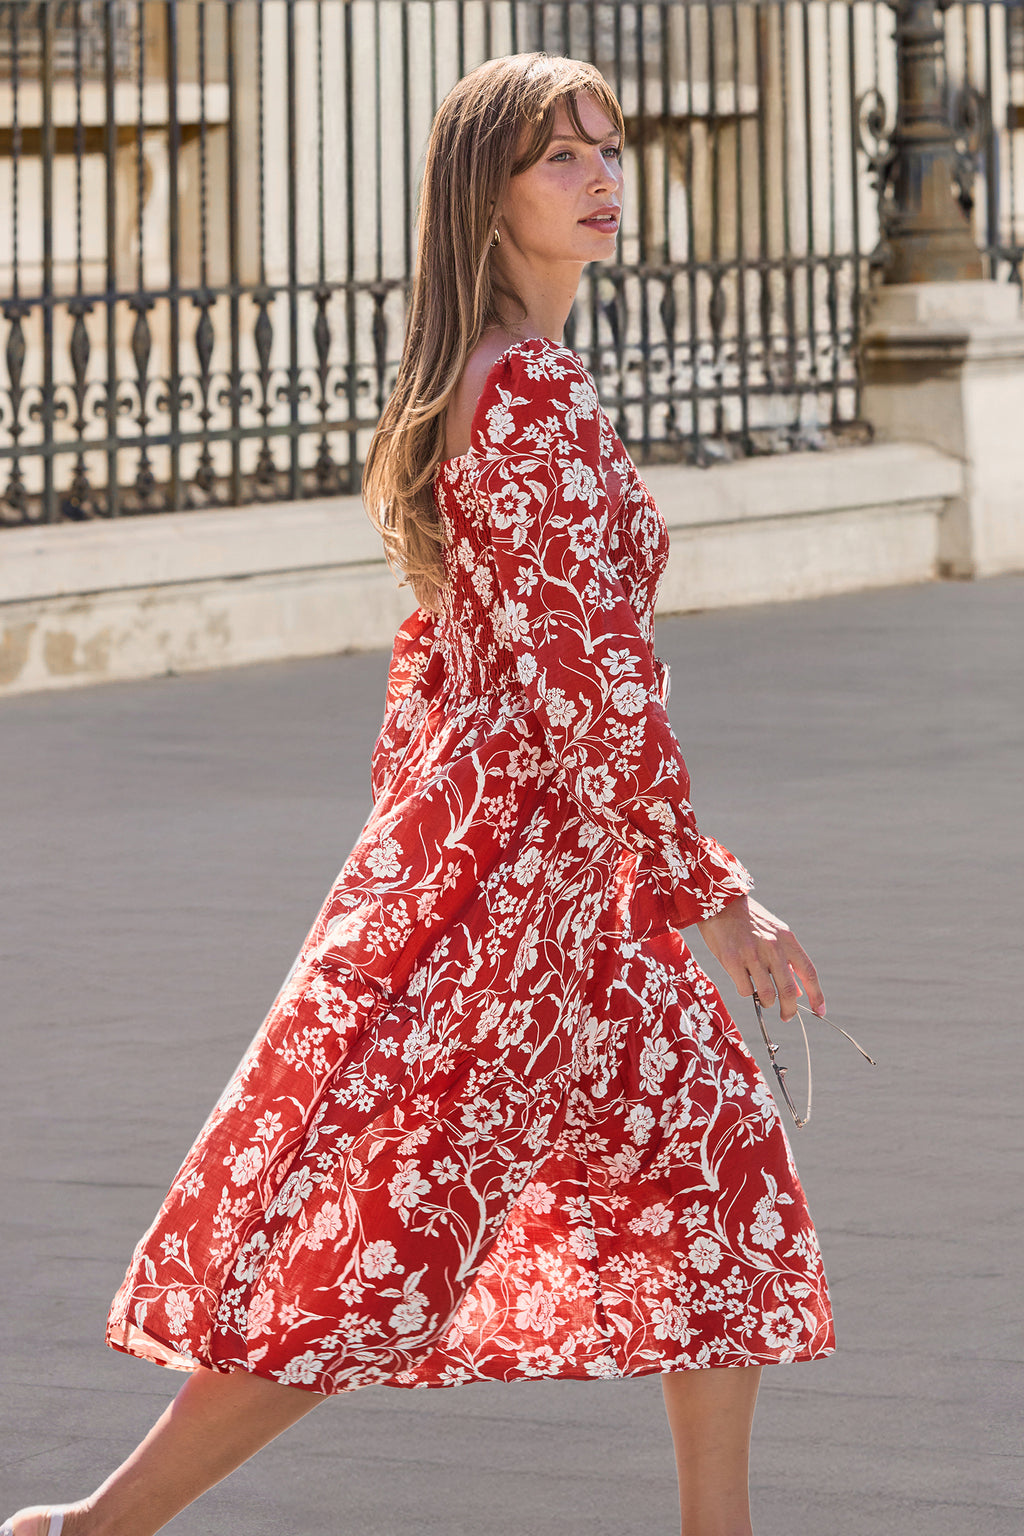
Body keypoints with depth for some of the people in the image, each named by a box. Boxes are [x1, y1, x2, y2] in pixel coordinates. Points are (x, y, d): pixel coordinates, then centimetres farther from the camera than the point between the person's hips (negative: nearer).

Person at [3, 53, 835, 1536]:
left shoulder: (472, 385, 11)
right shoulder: (538, 390, -19)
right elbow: (591, 669, -20)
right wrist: (705, 892, -15)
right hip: (517, 853, -10)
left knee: (718, 1158, 12)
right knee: (378, 1241, -4)